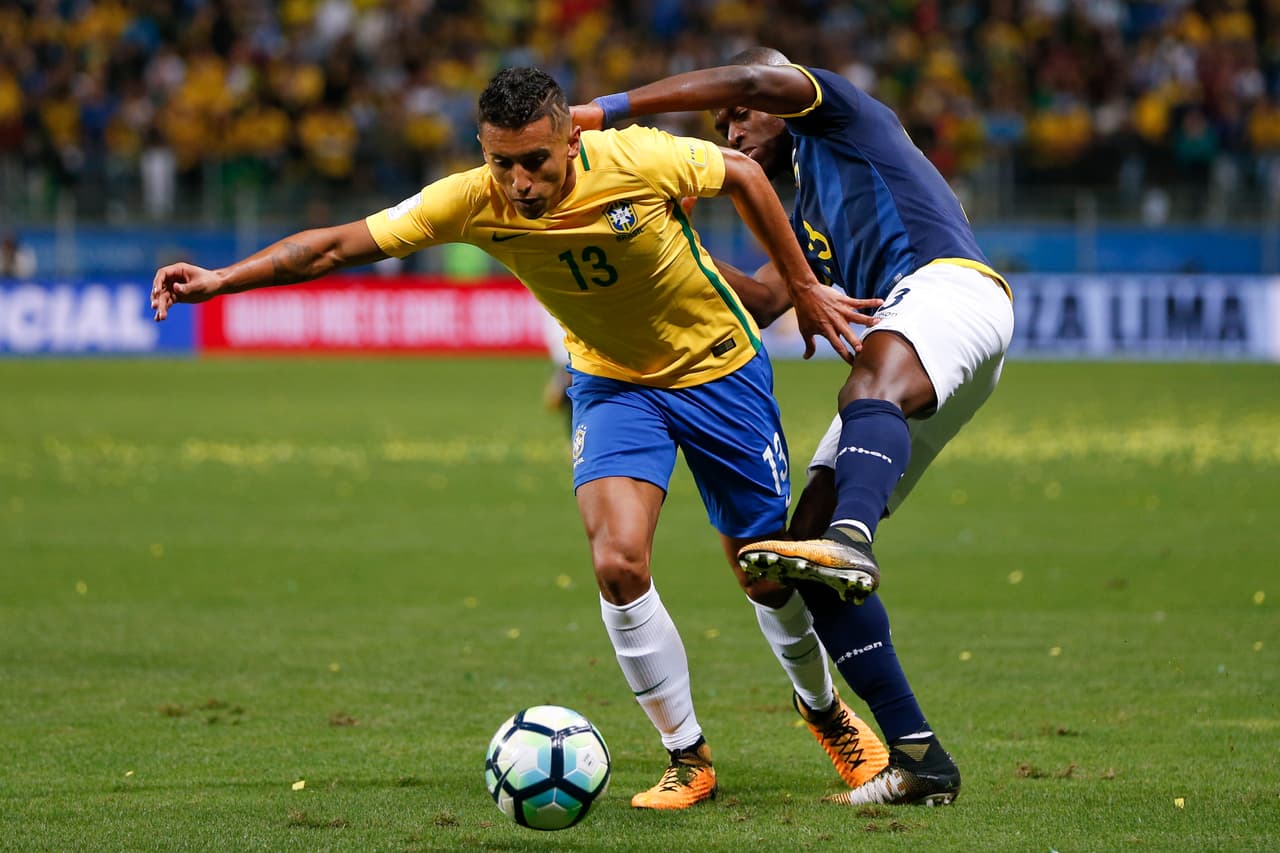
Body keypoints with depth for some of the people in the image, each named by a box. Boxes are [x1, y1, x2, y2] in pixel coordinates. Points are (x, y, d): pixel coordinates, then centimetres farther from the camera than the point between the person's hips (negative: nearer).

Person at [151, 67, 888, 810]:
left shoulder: (636, 161, -29)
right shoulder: (474, 203, -23)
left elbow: (743, 174, -9)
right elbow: (339, 245, -20)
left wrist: (807, 289, -4)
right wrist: (220, 279, -31)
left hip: (719, 366, -1)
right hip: (613, 381, 1)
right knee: (619, 565, -21)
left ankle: (829, 712, 39)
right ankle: (689, 760, -1)